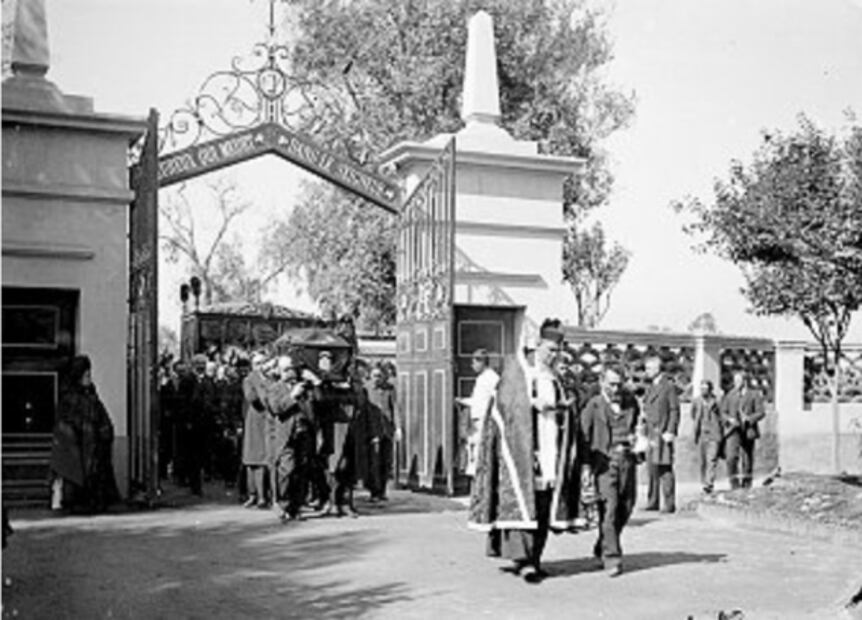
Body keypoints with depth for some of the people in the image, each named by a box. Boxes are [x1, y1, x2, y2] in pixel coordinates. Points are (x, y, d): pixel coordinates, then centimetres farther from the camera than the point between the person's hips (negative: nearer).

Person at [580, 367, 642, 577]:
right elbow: (583, 435, -3)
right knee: (609, 508, -10)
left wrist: (636, 439, 7)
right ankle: (611, 558, -4)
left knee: (625, 508, 7)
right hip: (604, 460, -5)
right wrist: (586, 464, -10)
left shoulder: (630, 402, 13)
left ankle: (601, 548, 27)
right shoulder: (593, 406, 0)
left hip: (627, 459, 5)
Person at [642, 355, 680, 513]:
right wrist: (645, 431, 12)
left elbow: (674, 410, -8)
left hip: (663, 434, -7)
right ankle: (653, 502, 14)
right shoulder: (650, 388, 18)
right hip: (651, 433, 7)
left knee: (665, 469, -7)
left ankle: (670, 504, -3)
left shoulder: (669, 386, -5)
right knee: (652, 469, 8)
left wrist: (670, 432, -14)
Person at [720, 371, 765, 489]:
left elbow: (761, 412, 2)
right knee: (731, 457, -18)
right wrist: (729, 419, -11)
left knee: (747, 460, 3)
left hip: (748, 431, 0)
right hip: (733, 431, 0)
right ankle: (734, 483, -12)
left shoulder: (754, 395, 9)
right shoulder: (729, 396, 14)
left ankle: (746, 485, 14)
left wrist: (749, 418, -16)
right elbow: (723, 412, 11)